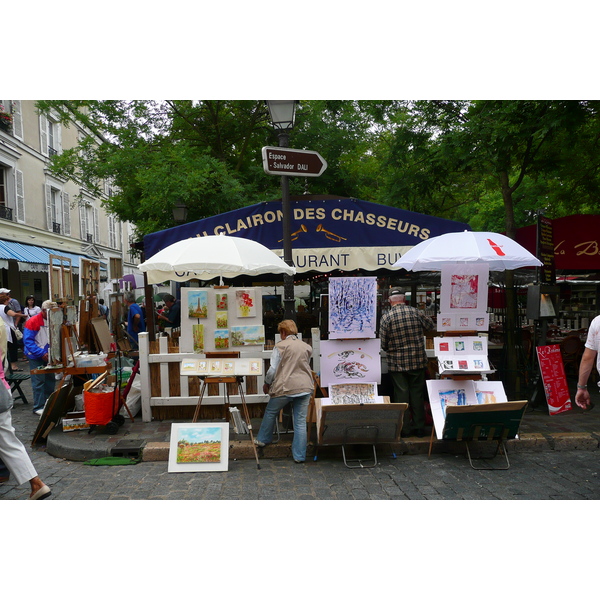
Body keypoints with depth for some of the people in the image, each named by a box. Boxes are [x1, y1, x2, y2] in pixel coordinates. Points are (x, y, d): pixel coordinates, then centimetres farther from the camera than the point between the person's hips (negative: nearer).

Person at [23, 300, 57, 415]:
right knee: (39, 382, -5)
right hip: (36, 357, -5)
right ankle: (38, 407, 3)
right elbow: (28, 341, -16)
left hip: (49, 356, 5)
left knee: (51, 380, 10)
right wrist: (42, 353, -23)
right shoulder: (32, 322, -13)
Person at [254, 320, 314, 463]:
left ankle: (262, 439, 37)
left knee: (270, 413, 21)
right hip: (304, 387, 4)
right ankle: (299, 455, 9)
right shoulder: (307, 347, 8)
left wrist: (267, 384, 10)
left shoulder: (280, 346, -6)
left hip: (285, 387, -3)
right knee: (301, 421, 7)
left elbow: (273, 369, -7)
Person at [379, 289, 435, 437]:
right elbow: (430, 325, 14)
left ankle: (404, 429, 12)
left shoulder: (386, 317, -8)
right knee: (417, 394, 11)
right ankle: (419, 428, 18)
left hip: (397, 363, -2)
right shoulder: (415, 312, -3)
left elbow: (383, 344, -7)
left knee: (401, 395, 7)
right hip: (418, 361, 2)